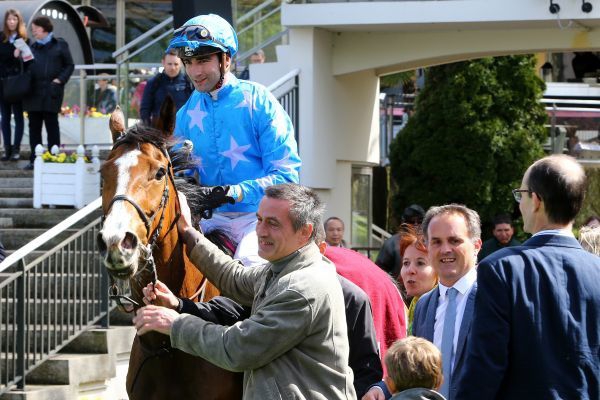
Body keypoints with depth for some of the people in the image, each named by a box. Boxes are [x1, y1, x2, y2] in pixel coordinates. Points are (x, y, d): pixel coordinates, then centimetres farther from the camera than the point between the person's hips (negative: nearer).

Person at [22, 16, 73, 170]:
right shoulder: (32, 47, 15)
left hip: (51, 92, -4)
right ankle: (34, 159, 10)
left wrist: (60, 79, -8)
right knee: (34, 126, 5)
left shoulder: (59, 45, 4)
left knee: (51, 124, -2)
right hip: (33, 92, 4)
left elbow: (69, 65, 5)